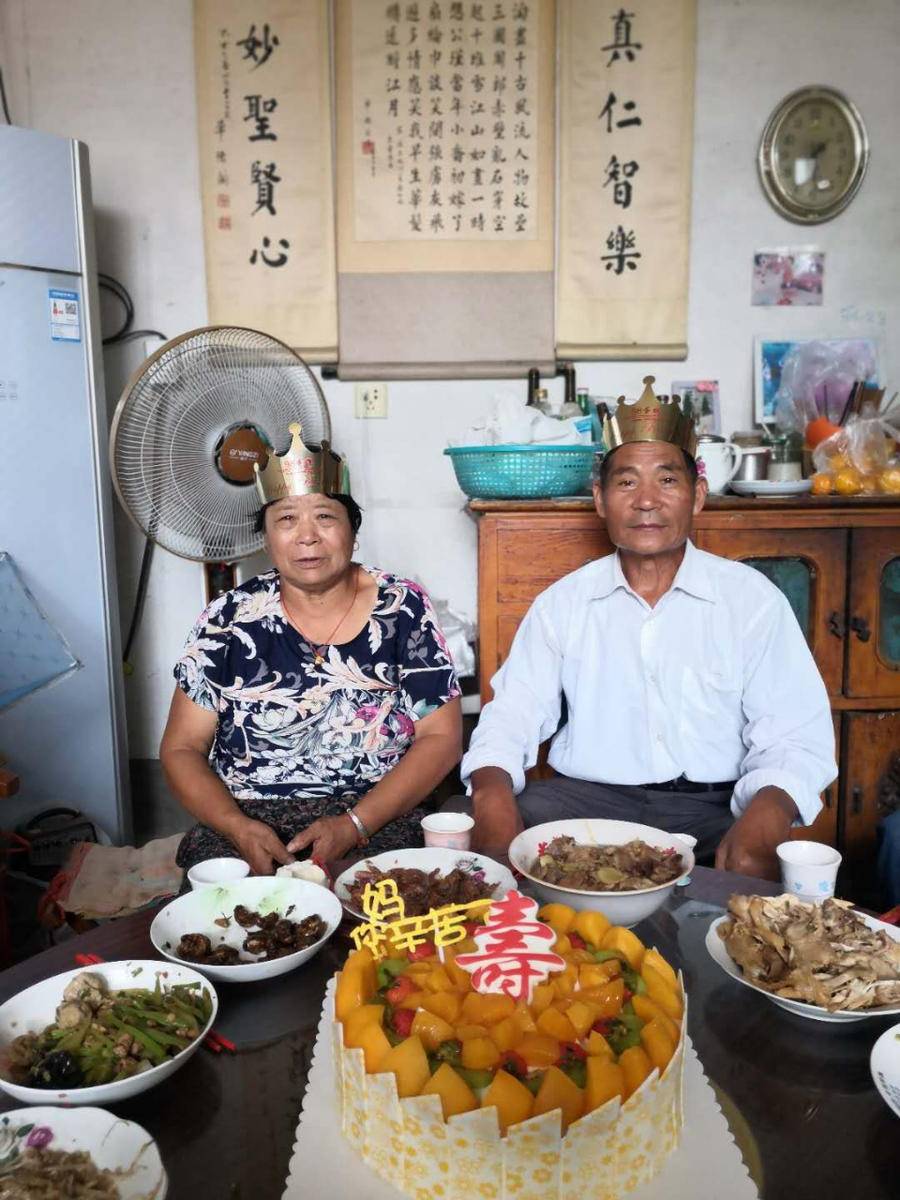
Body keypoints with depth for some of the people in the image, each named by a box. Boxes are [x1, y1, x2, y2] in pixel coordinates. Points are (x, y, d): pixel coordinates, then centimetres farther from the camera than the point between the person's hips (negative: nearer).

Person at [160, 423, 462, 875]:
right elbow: (181, 750, 6)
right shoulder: (229, 619, 3)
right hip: (243, 826, 2)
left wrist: (354, 825, -13)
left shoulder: (403, 609, 0)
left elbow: (441, 738, -1)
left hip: (376, 824, -1)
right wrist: (239, 827, -13)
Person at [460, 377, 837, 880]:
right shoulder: (563, 602, 9)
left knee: (750, 868, -34)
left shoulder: (752, 598, 4)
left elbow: (795, 739, -2)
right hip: (585, 797, 2)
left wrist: (765, 819, -25)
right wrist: (493, 793, -20)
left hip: (713, 810, -1)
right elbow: (512, 717, 3)